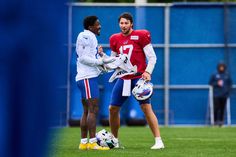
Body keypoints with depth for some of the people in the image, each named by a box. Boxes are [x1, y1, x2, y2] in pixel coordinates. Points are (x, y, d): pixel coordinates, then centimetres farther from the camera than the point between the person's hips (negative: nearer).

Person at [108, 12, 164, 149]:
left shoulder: (141, 36, -6)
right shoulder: (115, 39, 10)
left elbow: (152, 57, -5)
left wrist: (148, 72, -18)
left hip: (139, 78, -6)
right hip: (123, 79, 6)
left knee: (147, 107, -14)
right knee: (113, 109, 5)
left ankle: (158, 141, -13)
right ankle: (115, 141, 21)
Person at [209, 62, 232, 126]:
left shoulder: (227, 75, 10)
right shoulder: (214, 75, 3)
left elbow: (230, 83, 16)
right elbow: (210, 83, 6)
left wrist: (228, 90, 0)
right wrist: (217, 83, -10)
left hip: (224, 95, 2)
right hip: (216, 95, -2)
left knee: (222, 108, 1)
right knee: (216, 108, -7)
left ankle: (221, 120, 7)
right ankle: (215, 120, -2)